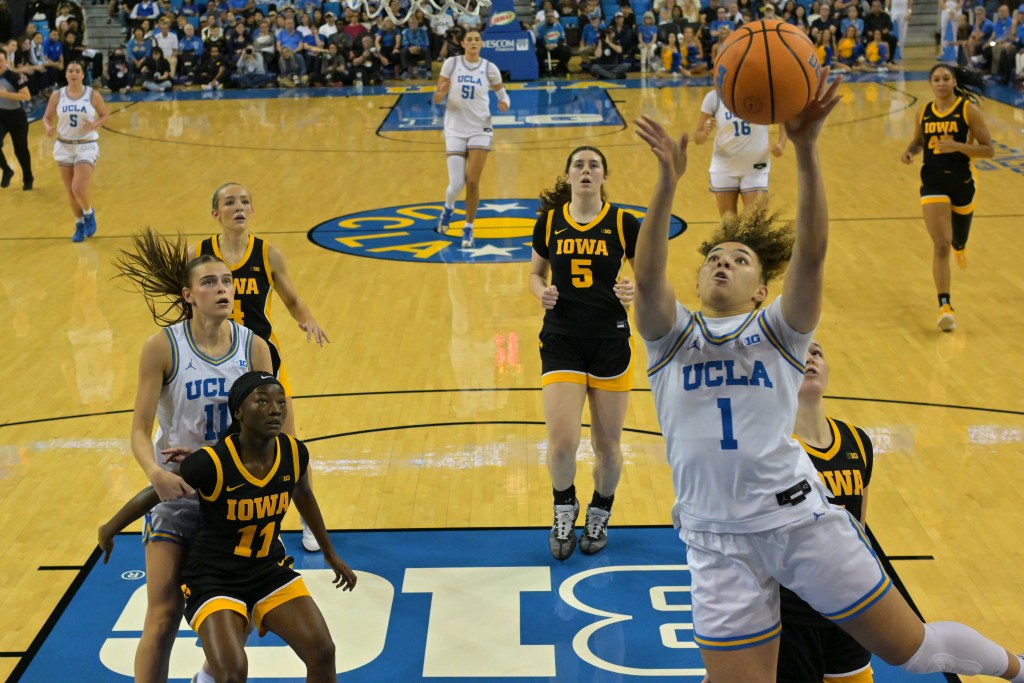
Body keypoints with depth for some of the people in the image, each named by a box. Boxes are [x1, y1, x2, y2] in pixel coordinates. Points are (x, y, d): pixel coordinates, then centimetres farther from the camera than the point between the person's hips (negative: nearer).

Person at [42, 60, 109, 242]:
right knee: (70, 191, 9)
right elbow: (47, 117, 7)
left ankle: (89, 213, 17)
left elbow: (106, 115, 3)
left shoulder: (93, 95, -6)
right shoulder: (57, 96, -1)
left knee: (79, 189, -15)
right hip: (64, 147, 3)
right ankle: (79, 224, 30)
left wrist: (95, 124, -18)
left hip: (86, 147, -3)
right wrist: (49, 128, -15)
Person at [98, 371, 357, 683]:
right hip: (214, 578, -5)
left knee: (322, 652, -5)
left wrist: (329, 552, 22)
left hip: (270, 570, 5)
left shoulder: (294, 453, -11)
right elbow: (154, 494, -9)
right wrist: (109, 531, 5)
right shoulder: (212, 462, -26)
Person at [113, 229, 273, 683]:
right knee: (163, 618, -8)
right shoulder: (162, 347, -12)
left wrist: (209, 454, -15)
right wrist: (156, 472, -32)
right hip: (175, 491, -3)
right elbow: (140, 429, -13)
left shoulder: (253, 347, -4)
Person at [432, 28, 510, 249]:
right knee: (456, 184, -5)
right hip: (455, 129, 0)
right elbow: (436, 99, -2)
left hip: (480, 130, 0)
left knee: (473, 182, -6)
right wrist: (441, 92, -26)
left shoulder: (489, 68, -2)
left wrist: (504, 103, -14)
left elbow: (502, 93, 10)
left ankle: (469, 228, 11)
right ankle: (448, 209, 31)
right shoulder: (451, 63, -4)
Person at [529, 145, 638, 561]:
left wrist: (634, 291, -18)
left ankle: (600, 515, 35)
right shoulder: (549, 222, 1)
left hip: (610, 342, 0)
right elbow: (535, 273, 14)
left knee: (607, 445, 7)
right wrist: (542, 292, -8)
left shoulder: (623, 223, -4)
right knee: (562, 441, -11)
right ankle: (564, 511, 19)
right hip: (561, 342, 0)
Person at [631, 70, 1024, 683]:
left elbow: (811, 254, -11)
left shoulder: (778, 331, 7)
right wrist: (668, 182, -29)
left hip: (798, 515, 0)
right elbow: (648, 275, -13)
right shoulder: (673, 336, 8)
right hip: (718, 539, 1)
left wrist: (806, 150, -25)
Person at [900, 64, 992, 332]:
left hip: (962, 181, 0)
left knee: (958, 241, 20)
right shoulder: (924, 112, 1)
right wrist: (910, 151, -3)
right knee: (940, 246, -12)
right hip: (933, 181, 0)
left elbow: (989, 149, -10)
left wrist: (958, 146, -24)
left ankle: (958, 245, 60)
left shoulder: (968, 110, -9)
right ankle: (944, 306, -13)